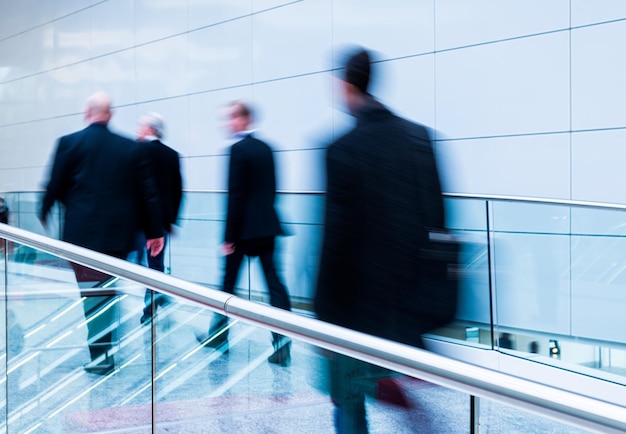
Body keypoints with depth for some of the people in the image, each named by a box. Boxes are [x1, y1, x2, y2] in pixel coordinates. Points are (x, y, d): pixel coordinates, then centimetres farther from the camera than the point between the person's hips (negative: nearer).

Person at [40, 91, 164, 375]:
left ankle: (100, 356, -2)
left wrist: (44, 214, 19)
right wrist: (154, 231, 11)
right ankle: (105, 352, 21)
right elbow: (147, 192, 5)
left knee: (92, 295, 0)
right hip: (119, 233, 3)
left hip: (82, 232, -3)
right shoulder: (131, 148, 4)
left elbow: (55, 185, 1)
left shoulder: (69, 143, -4)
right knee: (109, 292, 15)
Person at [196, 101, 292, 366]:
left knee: (228, 281, 11)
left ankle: (219, 334, 26)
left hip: (243, 228, -6)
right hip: (267, 226, 6)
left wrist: (229, 236, -12)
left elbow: (235, 195, -15)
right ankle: (282, 344, -6)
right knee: (274, 282, 1)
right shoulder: (265, 148, 11)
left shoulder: (238, 150, -12)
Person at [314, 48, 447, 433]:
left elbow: (337, 235, -15)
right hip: (408, 296, 5)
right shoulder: (418, 137, 1)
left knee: (349, 402, 12)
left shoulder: (343, 149, -14)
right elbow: (436, 217, 5)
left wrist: (326, 312, -8)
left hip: (357, 298, -5)